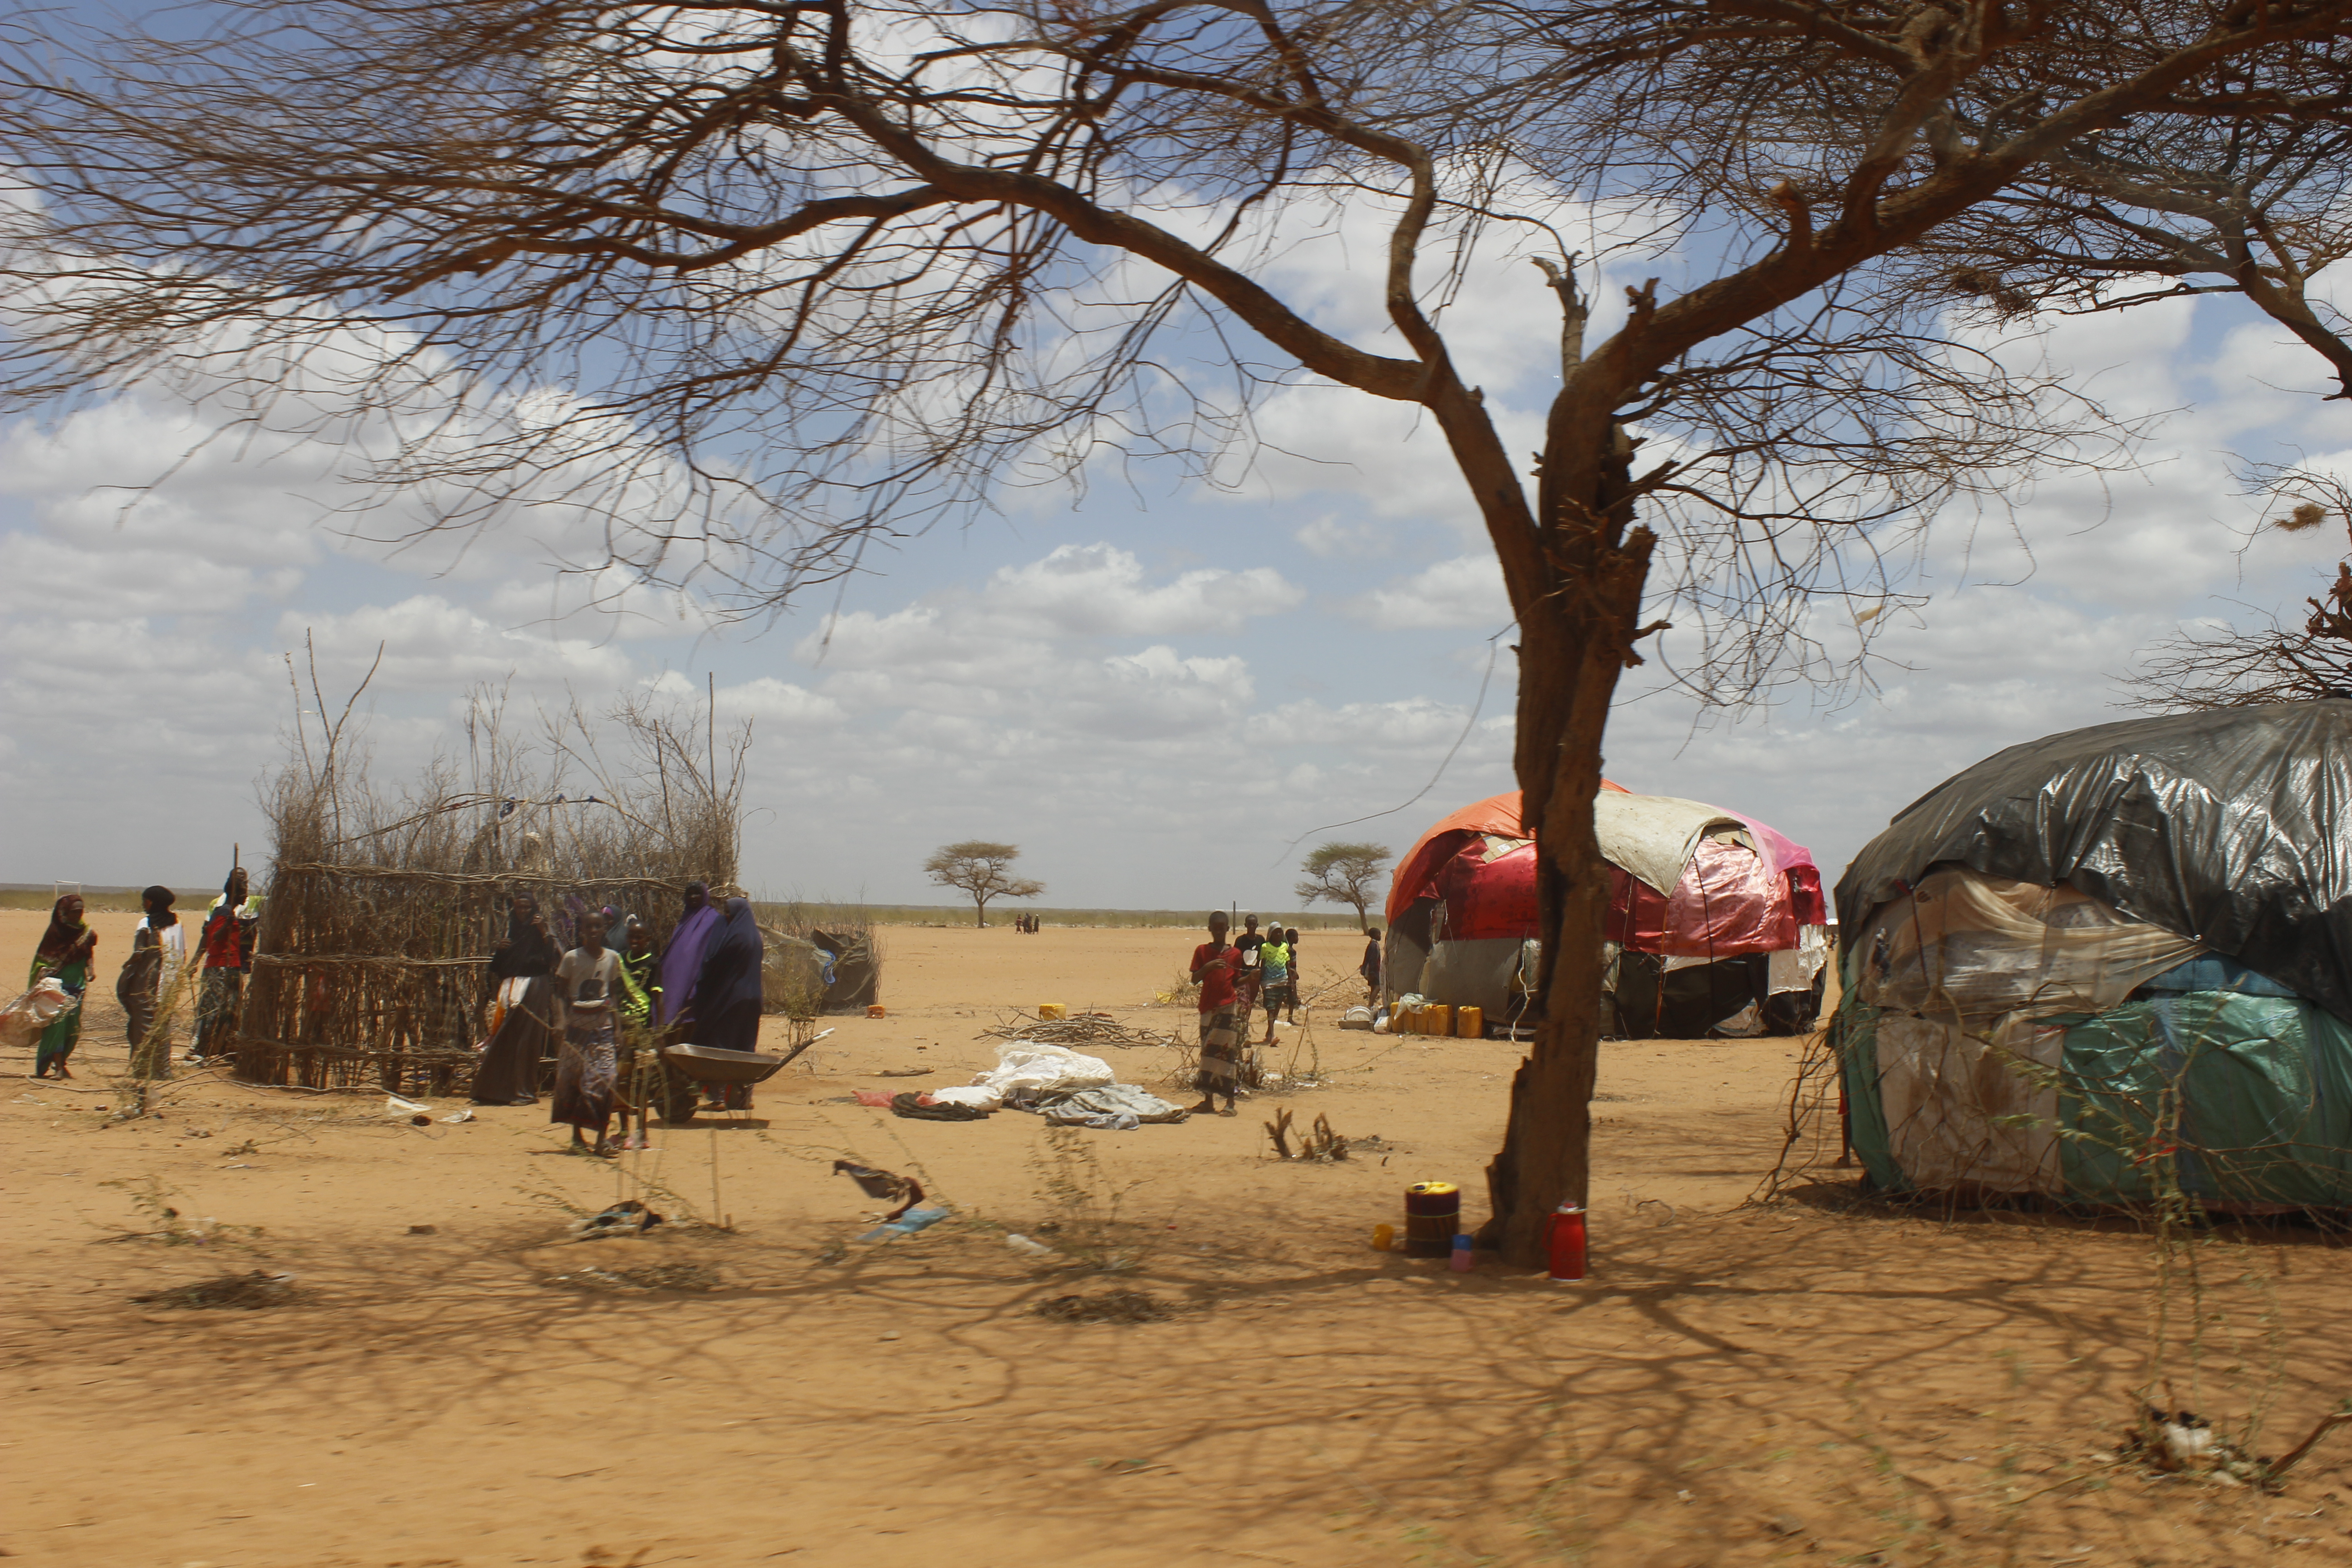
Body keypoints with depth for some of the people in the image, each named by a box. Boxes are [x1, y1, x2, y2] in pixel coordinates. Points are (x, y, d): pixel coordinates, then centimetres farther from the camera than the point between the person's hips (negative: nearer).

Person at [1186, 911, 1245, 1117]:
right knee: (1208, 1053, 5)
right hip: (1208, 1008, 2)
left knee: (1226, 1053, -7)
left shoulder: (1235, 954, 5)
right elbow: (1195, 979, -3)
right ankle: (1208, 1100, 11)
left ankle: (1231, 1102, -6)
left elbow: (1236, 982, 11)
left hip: (1228, 1008, -2)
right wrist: (1208, 966, -18)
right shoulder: (1202, 951, 5)